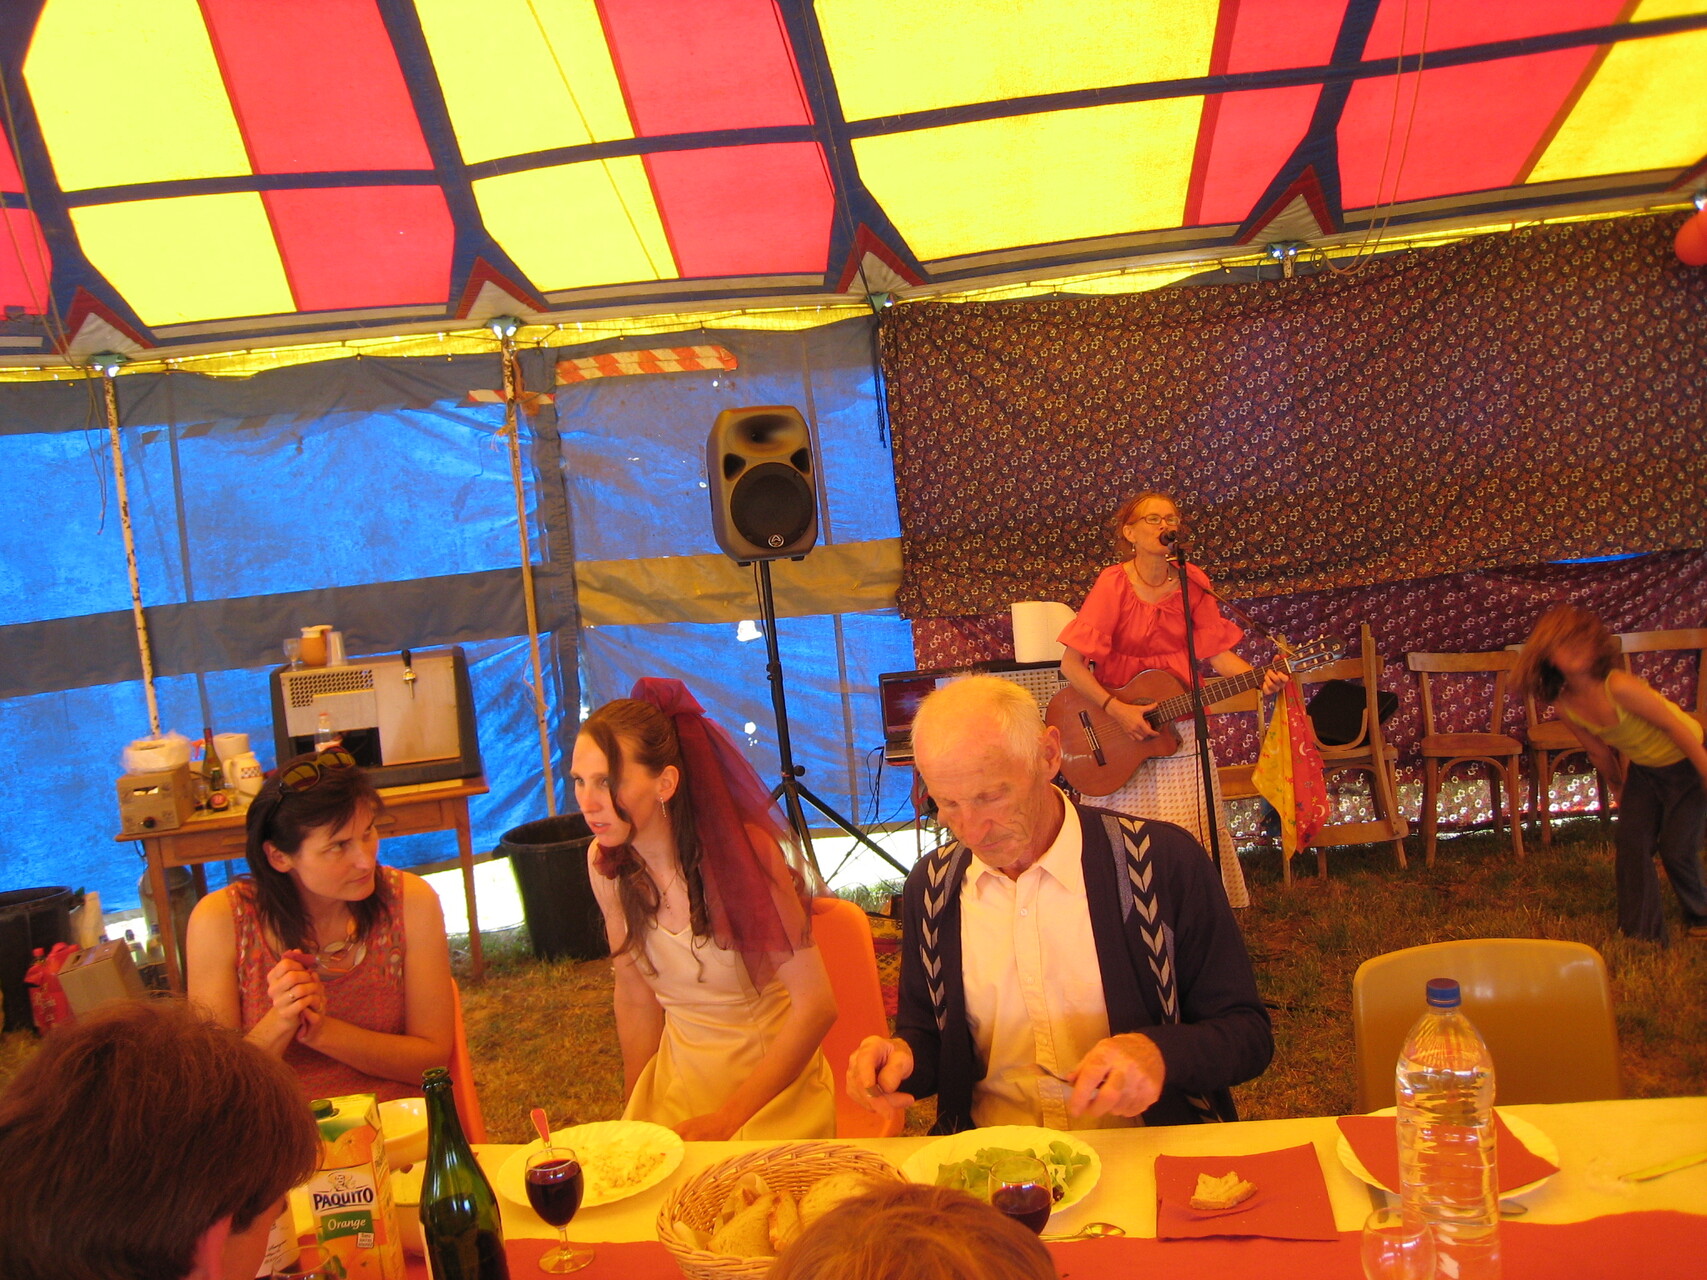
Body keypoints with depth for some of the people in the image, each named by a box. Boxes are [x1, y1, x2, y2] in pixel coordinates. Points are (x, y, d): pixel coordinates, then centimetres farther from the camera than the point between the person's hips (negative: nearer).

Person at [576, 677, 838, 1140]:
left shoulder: (742, 851, -22)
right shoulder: (606, 863, -7)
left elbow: (816, 1005, -20)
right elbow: (635, 1001, 5)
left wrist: (727, 1119, -18)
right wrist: (635, 1118, 3)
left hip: (773, 1078, -4)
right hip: (678, 1075, 4)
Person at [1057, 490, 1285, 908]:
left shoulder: (1192, 582, -3)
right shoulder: (1114, 584, -14)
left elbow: (1217, 652, -4)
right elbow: (1071, 663, -18)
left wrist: (1259, 678, -21)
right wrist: (1115, 709, -24)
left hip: (1177, 727, 3)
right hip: (1115, 731, -3)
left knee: (1192, 834, 4)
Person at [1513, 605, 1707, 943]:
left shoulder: (1618, 687, -32)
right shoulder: (1565, 705, -12)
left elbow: (1676, 727, -25)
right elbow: (1600, 752, 4)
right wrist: (1620, 788, 15)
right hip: (1642, 768, 6)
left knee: (1676, 849, -2)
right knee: (1630, 842, -1)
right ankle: (1640, 932, 12)